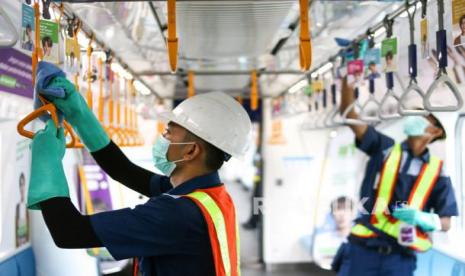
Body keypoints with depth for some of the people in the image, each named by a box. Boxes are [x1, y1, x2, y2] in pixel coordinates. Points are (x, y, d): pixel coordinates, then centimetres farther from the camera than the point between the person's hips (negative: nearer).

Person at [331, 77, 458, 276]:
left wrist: (422, 219, -15)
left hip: (401, 259, 0)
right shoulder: (384, 149, 7)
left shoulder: (436, 170, 6)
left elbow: (445, 223, 6)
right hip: (362, 250, 0)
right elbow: (348, 113, -2)